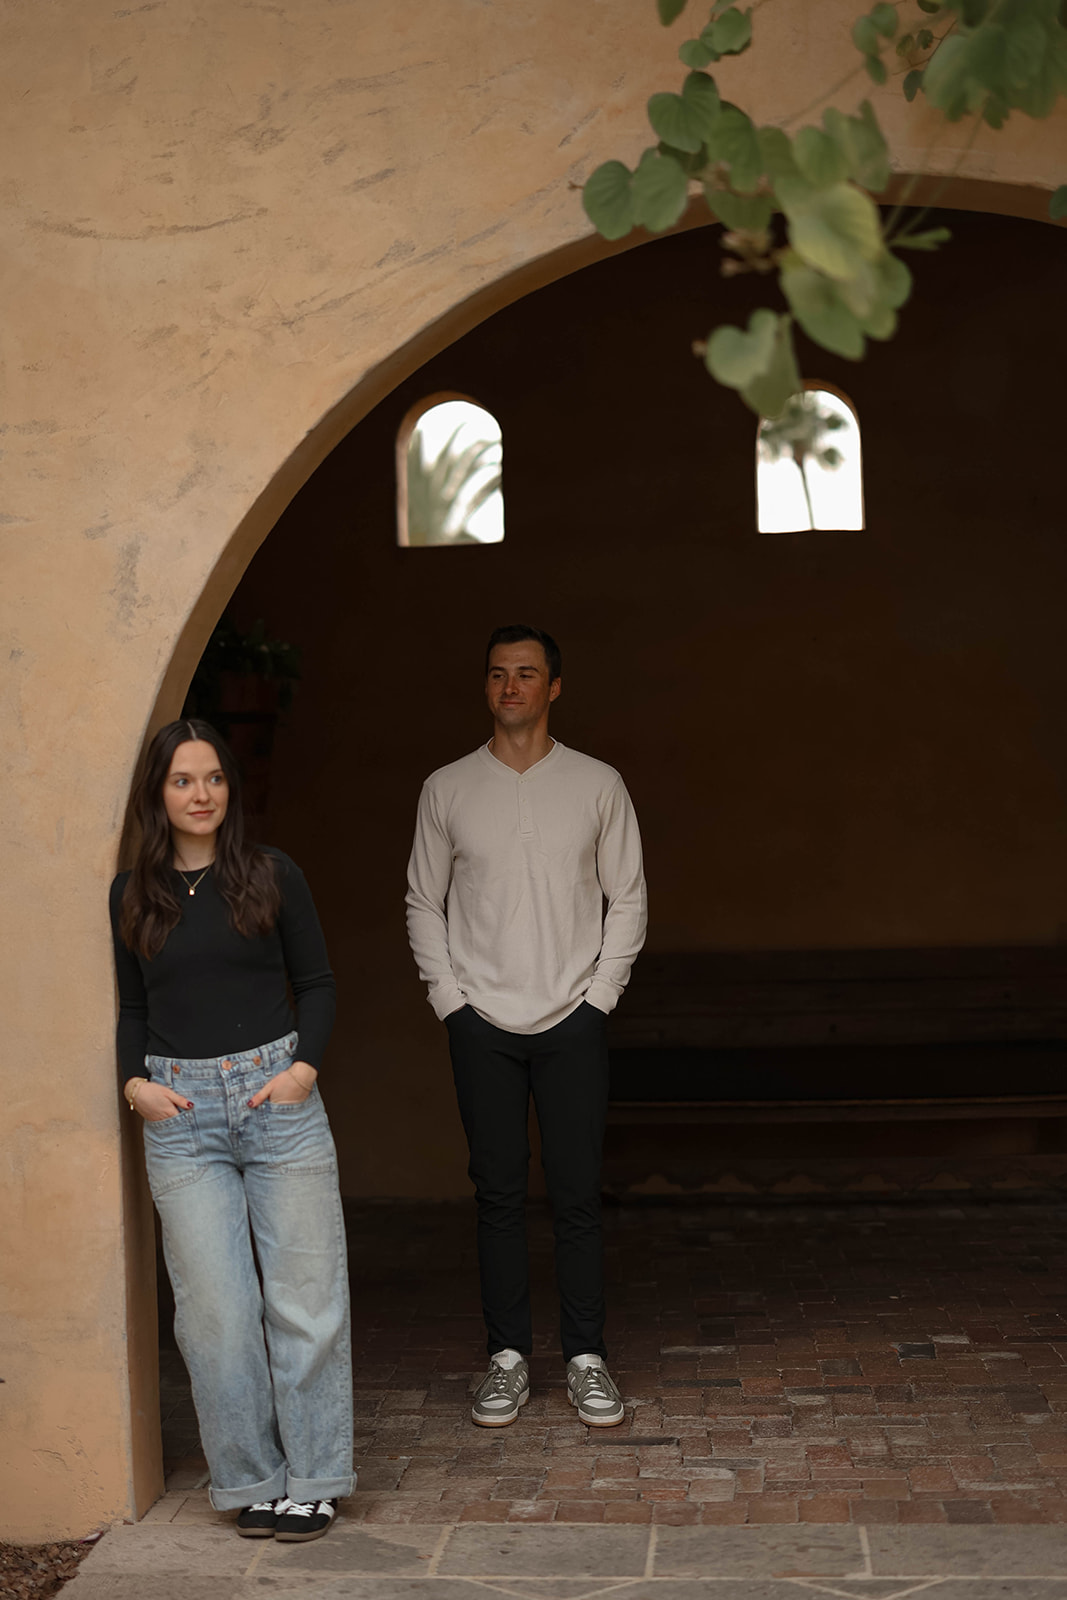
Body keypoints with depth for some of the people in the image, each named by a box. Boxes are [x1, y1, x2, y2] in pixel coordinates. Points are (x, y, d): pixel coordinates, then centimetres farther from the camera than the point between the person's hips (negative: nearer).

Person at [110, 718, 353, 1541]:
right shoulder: (133, 894, 8)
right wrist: (135, 1081, -1)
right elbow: (132, 1008, 15)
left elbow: (317, 982, 7)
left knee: (304, 1295, 1)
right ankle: (252, 1480, 14)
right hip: (180, 1109, 1)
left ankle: (313, 1480, 13)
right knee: (215, 1308, 0)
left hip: (277, 1095, -1)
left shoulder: (273, 876, 3)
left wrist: (305, 1066, -8)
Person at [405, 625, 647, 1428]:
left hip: (572, 1022, 0)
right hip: (483, 1024, 1)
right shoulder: (447, 789, 4)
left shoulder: (598, 784, 3)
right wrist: (449, 996, 0)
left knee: (578, 1194, 1)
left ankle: (587, 1359, 11)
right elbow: (424, 902, 9)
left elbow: (628, 898, 6)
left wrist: (599, 993, -2)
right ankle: (508, 1356, 14)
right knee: (499, 1194, 5)